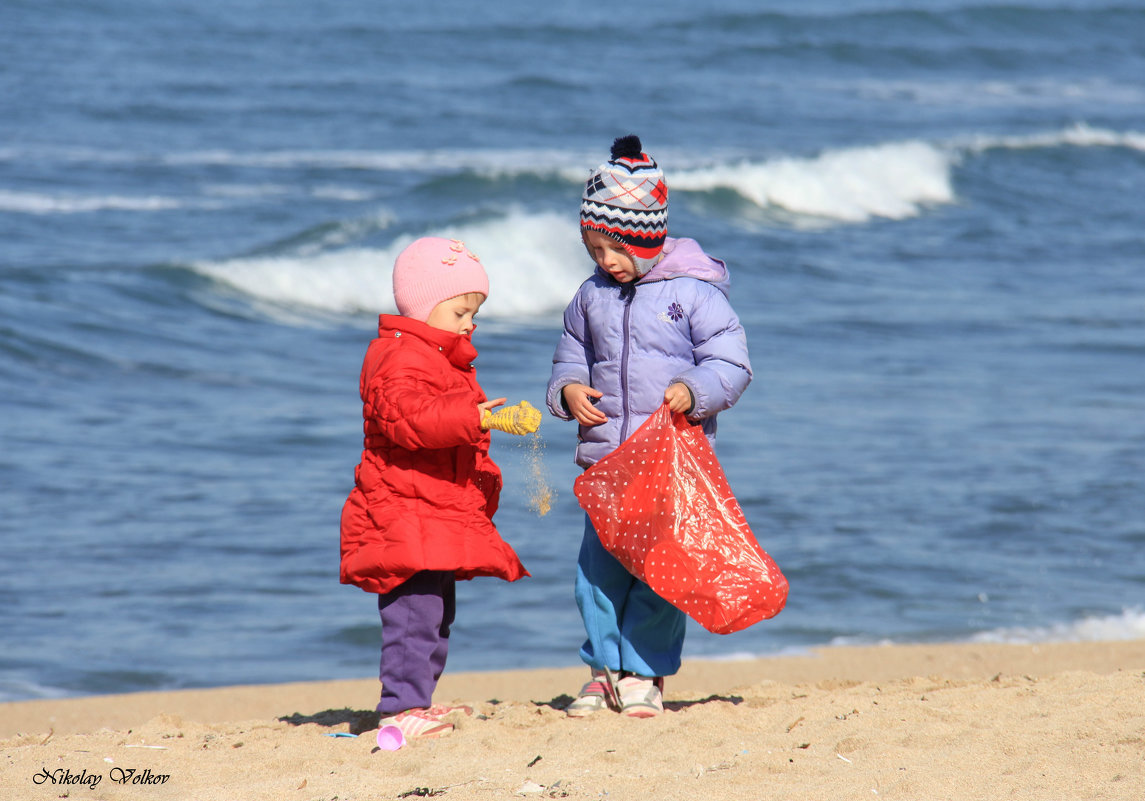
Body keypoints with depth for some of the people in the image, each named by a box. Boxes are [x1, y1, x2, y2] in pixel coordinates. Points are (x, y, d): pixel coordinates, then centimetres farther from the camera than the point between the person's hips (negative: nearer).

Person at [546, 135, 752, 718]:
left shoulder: (693, 293, -3)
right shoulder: (591, 298, 11)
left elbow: (732, 364, -4)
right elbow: (570, 358, 23)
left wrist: (695, 391, -23)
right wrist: (568, 389, 1)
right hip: (606, 457, 4)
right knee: (597, 562, 1)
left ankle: (644, 673, 5)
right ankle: (603, 668, 12)